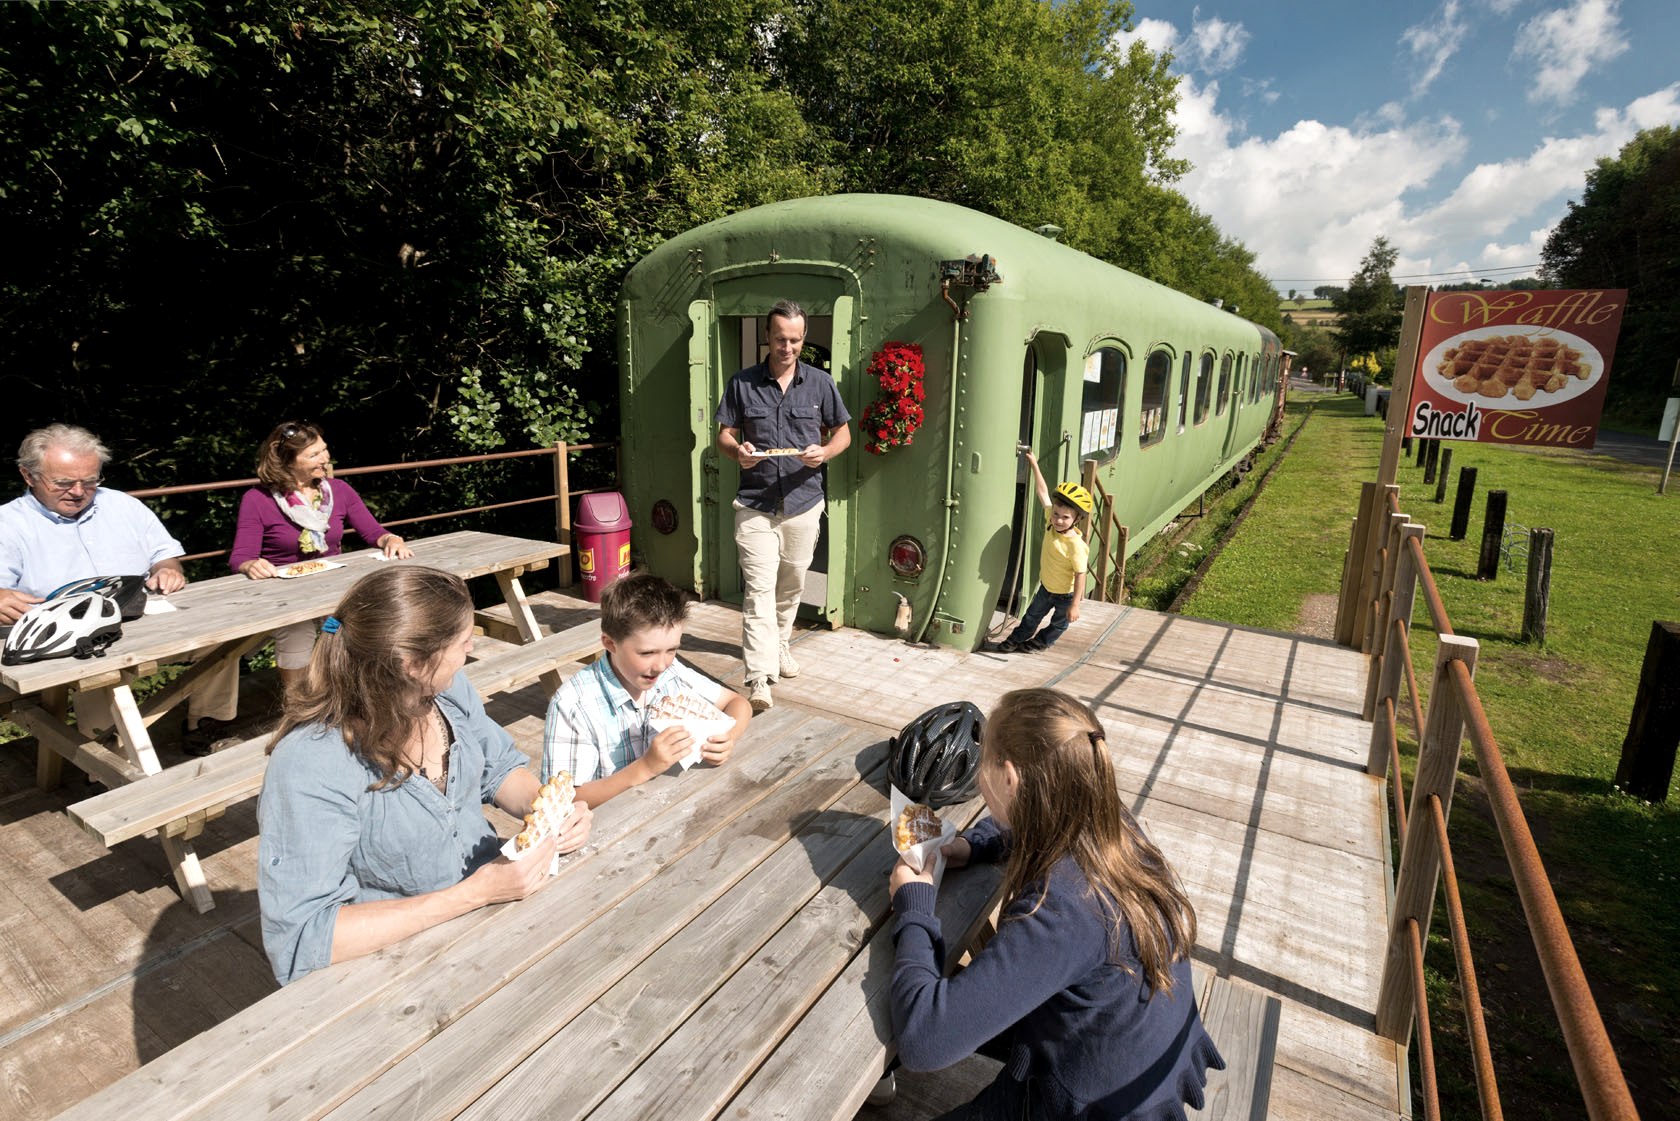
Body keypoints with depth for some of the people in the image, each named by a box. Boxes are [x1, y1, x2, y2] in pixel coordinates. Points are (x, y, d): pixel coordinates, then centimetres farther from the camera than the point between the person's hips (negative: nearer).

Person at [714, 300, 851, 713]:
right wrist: (737, 451, -18)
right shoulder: (742, 383, 2)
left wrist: (824, 452, -13)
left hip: (803, 504, 2)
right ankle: (758, 679, -13)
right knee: (758, 589, -11)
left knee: (791, 585, 16)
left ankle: (780, 645, 41)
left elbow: (843, 432, 10)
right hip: (755, 504, -2)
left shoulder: (820, 383, 4)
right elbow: (724, 435, 6)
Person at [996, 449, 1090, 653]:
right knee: (1033, 615, 23)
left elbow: (1080, 575, -31)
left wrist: (1075, 604, -29)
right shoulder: (1051, 523, -17)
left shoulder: (1076, 545, -36)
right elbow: (1043, 493, -7)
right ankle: (1016, 639, 40)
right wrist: (1034, 465, -4)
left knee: (1059, 623, 21)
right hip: (1046, 585, 6)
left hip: (1066, 594, -6)